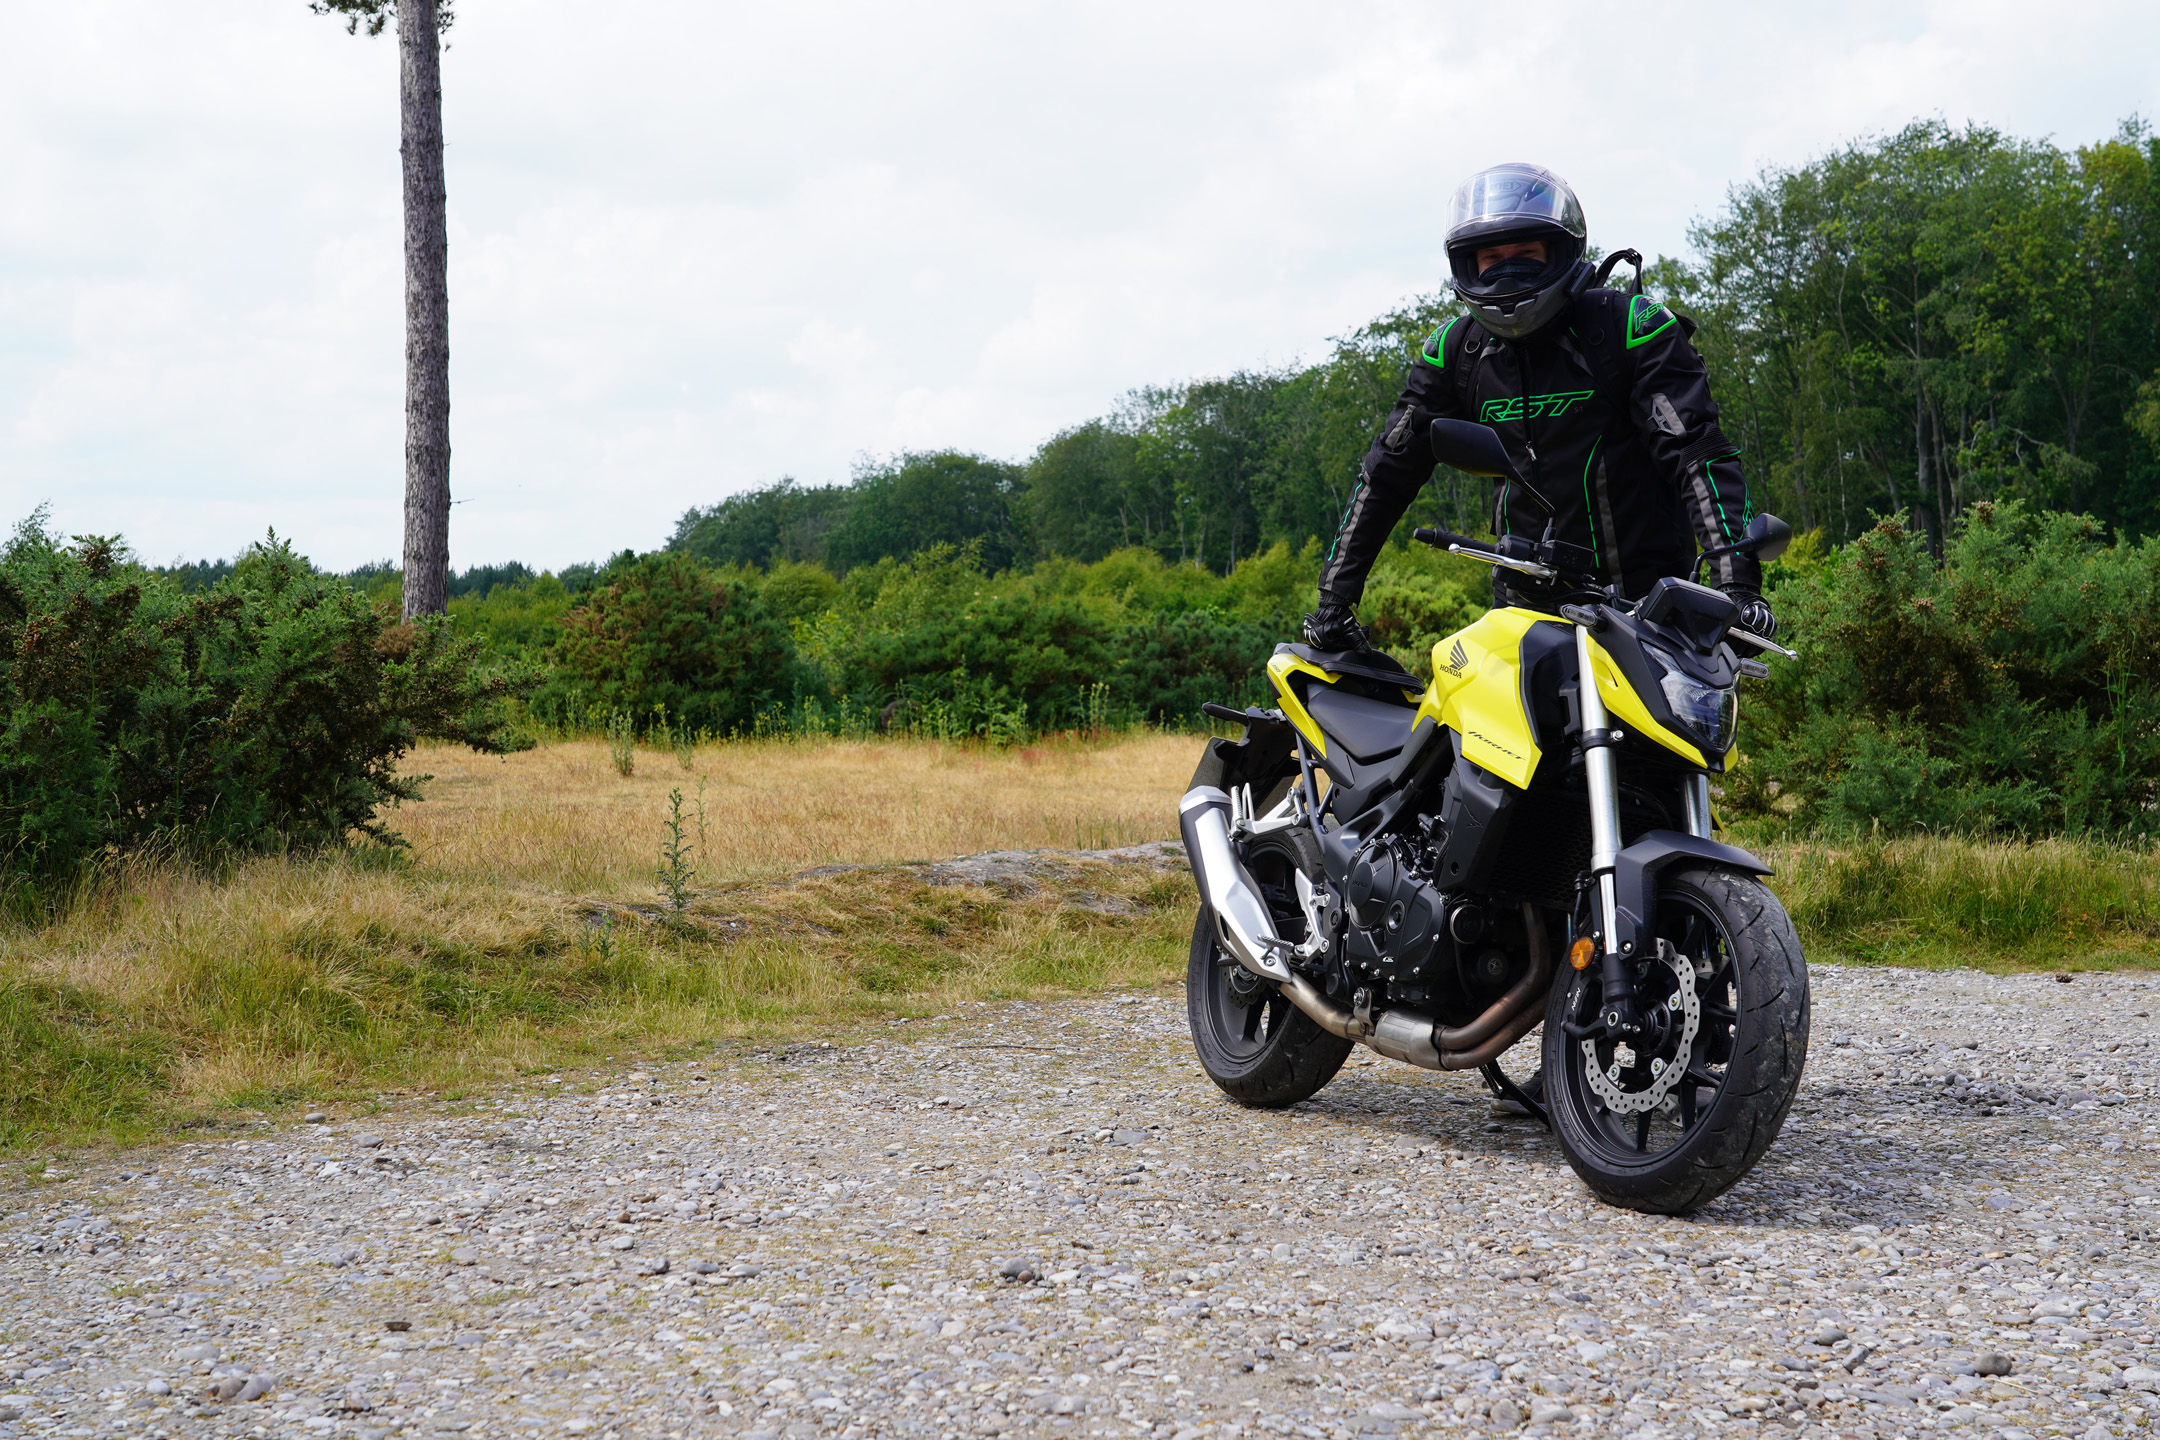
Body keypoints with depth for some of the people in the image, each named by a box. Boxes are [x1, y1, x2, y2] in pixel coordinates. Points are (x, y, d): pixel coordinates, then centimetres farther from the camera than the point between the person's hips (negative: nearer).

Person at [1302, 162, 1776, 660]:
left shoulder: (1632, 327, -5)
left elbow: (1697, 452, -12)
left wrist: (1737, 581, -25)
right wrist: (1335, 595, 8)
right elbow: (1389, 470, 13)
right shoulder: (1454, 350, 8)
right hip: (1525, 601, 3)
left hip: (1646, 596, -3)